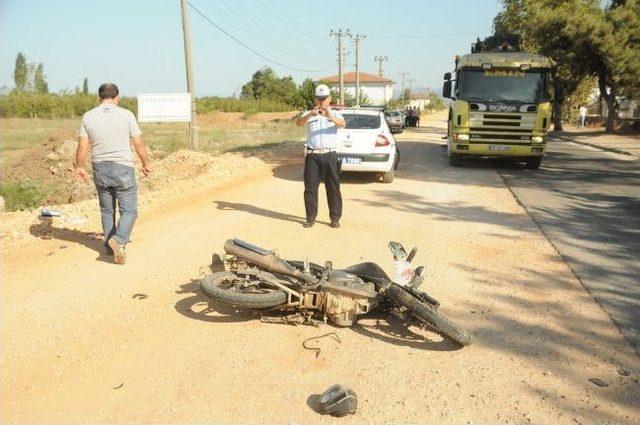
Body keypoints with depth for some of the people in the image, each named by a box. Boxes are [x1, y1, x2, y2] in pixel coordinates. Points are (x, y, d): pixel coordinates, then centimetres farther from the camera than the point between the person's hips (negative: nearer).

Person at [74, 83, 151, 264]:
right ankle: (118, 240, -18)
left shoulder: (88, 116, 1)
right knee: (129, 210, 3)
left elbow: (82, 147, 0)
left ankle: (109, 246, 26)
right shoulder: (126, 115, -6)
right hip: (123, 168, -3)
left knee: (106, 210, 17)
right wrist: (146, 164, 10)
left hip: (100, 169, 4)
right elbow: (138, 144, -4)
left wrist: (79, 167, 13)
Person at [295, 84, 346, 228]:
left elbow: (342, 123, -14)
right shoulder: (309, 114, 11)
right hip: (312, 155, 1)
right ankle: (311, 218, 13)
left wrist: (330, 117, -35)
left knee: (333, 188, 2)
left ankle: (335, 218, 11)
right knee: (310, 187, 3)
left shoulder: (334, 114, 9)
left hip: (330, 155, 0)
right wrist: (310, 115, -31)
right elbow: (298, 122, -11)